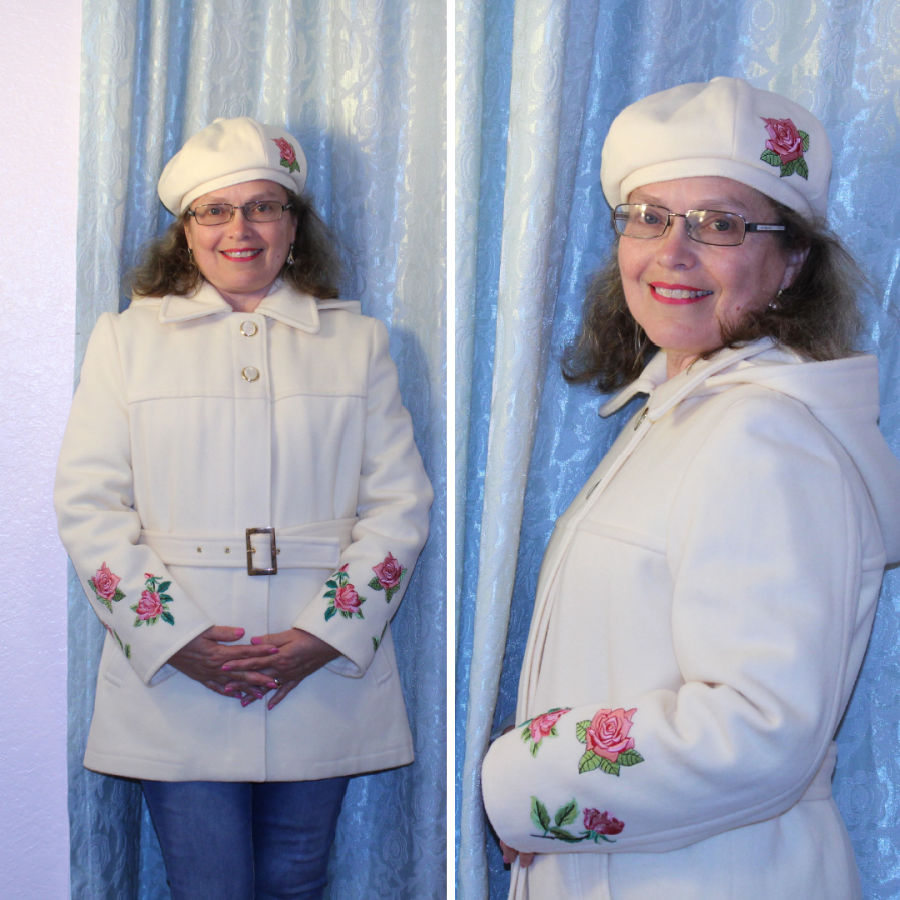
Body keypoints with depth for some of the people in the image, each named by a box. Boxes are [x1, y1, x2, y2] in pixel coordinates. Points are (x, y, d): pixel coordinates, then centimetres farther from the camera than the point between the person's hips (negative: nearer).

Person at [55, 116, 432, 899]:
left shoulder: (359, 342, 12)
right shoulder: (127, 338, 10)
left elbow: (400, 502, 5)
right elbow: (88, 504, 2)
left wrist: (328, 634, -8)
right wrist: (176, 638, -11)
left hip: (323, 681, 1)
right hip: (174, 687, -1)